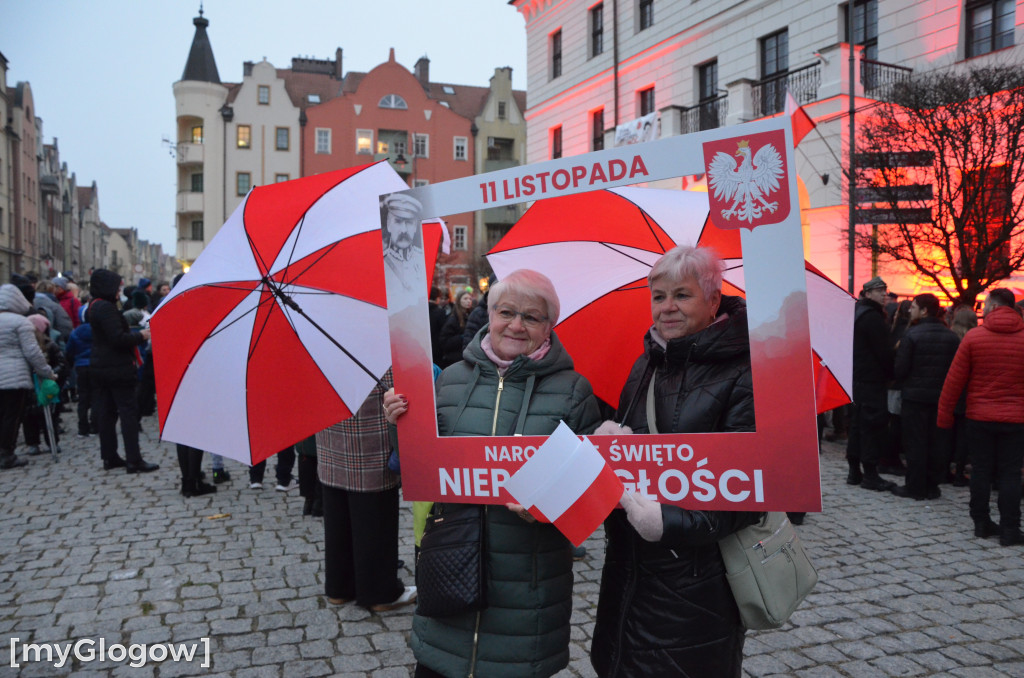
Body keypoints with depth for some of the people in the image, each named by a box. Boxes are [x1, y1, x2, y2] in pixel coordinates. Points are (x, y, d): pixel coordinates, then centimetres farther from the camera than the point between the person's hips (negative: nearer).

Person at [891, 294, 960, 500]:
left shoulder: (911, 335, -12)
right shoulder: (951, 336, 4)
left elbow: (900, 369, -12)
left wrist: (904, 383, 8)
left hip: (915, 396, -5)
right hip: (941, 396, 5)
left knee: (915, 443, 2)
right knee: (937, 442, 11)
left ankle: (915, 486, 7)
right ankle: (932, 485, 18)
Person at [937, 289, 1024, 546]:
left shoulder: (973, 337, -7)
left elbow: (954, 380, -5)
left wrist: (944, 415, 3)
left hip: (980, 417, 0)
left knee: (981, 470, 10)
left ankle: (982, 523, 18)